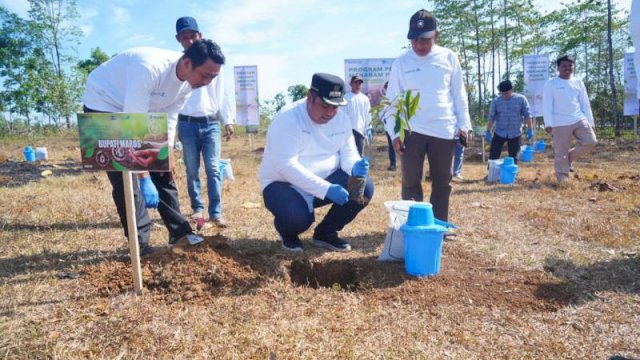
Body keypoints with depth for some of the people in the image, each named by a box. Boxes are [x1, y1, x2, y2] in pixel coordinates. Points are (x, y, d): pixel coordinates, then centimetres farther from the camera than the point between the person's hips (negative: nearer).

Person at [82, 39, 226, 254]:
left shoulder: (187, 82, -15)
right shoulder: (149, 69, -39)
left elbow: (169, 121, -3)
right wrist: (144, 178, -40)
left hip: (139, 110, 7)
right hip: (104, 104, -7)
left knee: (162, 170, 4)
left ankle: (179, 231, 13)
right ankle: (141, 243, -3)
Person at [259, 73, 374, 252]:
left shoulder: (342, 119, -2)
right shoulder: (288, 119, -22)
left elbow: (348, 153, 3)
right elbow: (286, 165, -30)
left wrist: (355, 167, -24)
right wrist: (326, 189, -37)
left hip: (327, 179, 6)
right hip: (284, 184, -6)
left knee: (364, 187, -16)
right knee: (297, 217, -36)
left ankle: (325, 232, 7)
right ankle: (288, 234, 6)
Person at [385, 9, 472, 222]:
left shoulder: (449, 58, 5)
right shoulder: (401, 63, 2)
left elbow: (459, 93, 10)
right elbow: (393, 99, 2)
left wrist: (464, 123, 3)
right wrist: (394, 132, -5)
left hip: (444, 130, 1)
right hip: (411, 131, -1)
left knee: (442, 181, 8)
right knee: (410, 181, 0)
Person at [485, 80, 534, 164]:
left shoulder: (521, 99, -4)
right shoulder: (496, 101, -3)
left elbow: (527, 115, 0)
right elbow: (491, 117, -1)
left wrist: (530, 130, -1)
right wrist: (488, 132, -6)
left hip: (515, 134, 0)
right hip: (499, 133, 0)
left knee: (513, 158, 8)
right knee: (493, 156, -3)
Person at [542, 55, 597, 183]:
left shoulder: (578, 82, 12)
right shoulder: (550, 84, -1)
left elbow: (585, 103, 14)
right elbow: (547, 105, -6)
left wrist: (590, 121, 10)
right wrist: (548, 124, -16)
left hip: (579, 120, 4)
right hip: (560, 124, -4)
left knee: (590, 141, -9)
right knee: (560, 153, -2)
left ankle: (569, 157, 16)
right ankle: (563, 178, 12)